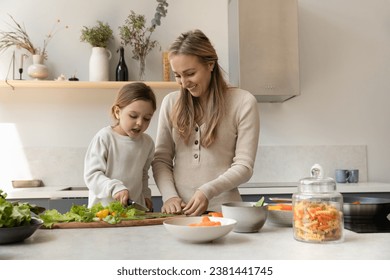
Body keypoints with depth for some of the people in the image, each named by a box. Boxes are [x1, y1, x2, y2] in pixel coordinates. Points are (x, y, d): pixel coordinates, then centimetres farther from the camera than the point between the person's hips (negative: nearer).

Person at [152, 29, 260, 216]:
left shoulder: (243, 102, -1)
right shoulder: (170, 102, 9)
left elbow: (244, 166, -3)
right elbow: (161, 159, 9)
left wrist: (208, 191, -15)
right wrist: (169, 195, -6)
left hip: (221, 209, -2)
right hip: (178, 210, 2)